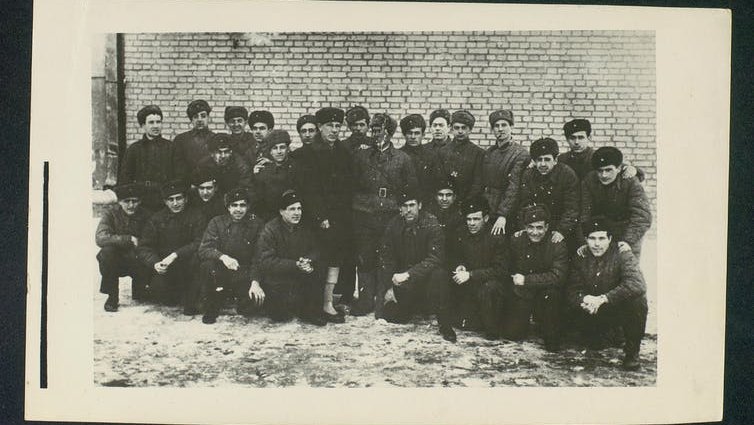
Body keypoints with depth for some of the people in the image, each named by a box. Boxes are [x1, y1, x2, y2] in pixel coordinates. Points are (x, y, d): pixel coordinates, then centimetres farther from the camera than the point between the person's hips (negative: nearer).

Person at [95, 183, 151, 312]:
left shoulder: (145, 216, -4)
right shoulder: (111, 213, -10)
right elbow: (100, 238, -27)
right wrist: (129, 239, -29)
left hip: (136, 261, 1)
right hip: (115, 261, -1)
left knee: (147, 269, -30)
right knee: (107, 251, -32)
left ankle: (139, 292, 8)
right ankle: (112, 296, -15)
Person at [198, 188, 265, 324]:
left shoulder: (256, 224, -2)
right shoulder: (217, 222, -1)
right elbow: (203, 250, -12)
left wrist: (255, 282, -20)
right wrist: (222, 256, -33)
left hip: (244, 274, 0)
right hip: (222, 272, 0)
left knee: (248, 308, -22)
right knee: (208, 265, -31)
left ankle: (241, 299, 18)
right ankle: (212, 307, -8)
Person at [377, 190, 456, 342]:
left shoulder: (430, 223, -16)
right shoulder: (394, 225, -4)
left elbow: (435, 259, -24)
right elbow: (385, 257, 3)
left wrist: (408, 275, -32)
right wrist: (388, 288, -4)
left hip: (426, 275, -4)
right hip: (401, 278, 4)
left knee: (438, 275, -38)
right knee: (386, 315, -3)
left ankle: (445, 326, -23)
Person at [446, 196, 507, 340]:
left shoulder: (497, 237, -14)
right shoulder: (460, 234, 2)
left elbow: (500, 270, -18)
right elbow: (451, 257, 16)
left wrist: (470, 274, -25)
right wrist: (458, 267, -9)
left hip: (491, 281, -4)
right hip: (467, 285, 4)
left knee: (487, 289, -38)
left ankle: (492, 331, -16)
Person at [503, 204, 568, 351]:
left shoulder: (557, 244, -16)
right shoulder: (516, 240, -5)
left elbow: (557, 277, -26)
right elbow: (509, 268, 10)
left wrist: (525, 280, -25)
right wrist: (515, 278, -9)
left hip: (546, 292, -2)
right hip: (520, 294, 2)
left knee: (551, 294, -37)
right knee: (510, 334, -8)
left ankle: (552, 340, -13)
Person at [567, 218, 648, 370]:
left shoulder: (622, 255, -17)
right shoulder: (580, 258, -5)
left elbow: (638, 285, -35)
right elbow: (572, 291, -8)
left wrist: (604, 298, -40)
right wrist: (583, 300, -32)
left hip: (620, 309, -3)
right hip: (594, 313, 4)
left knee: (638, 300, -33)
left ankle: (632, 352, -14)